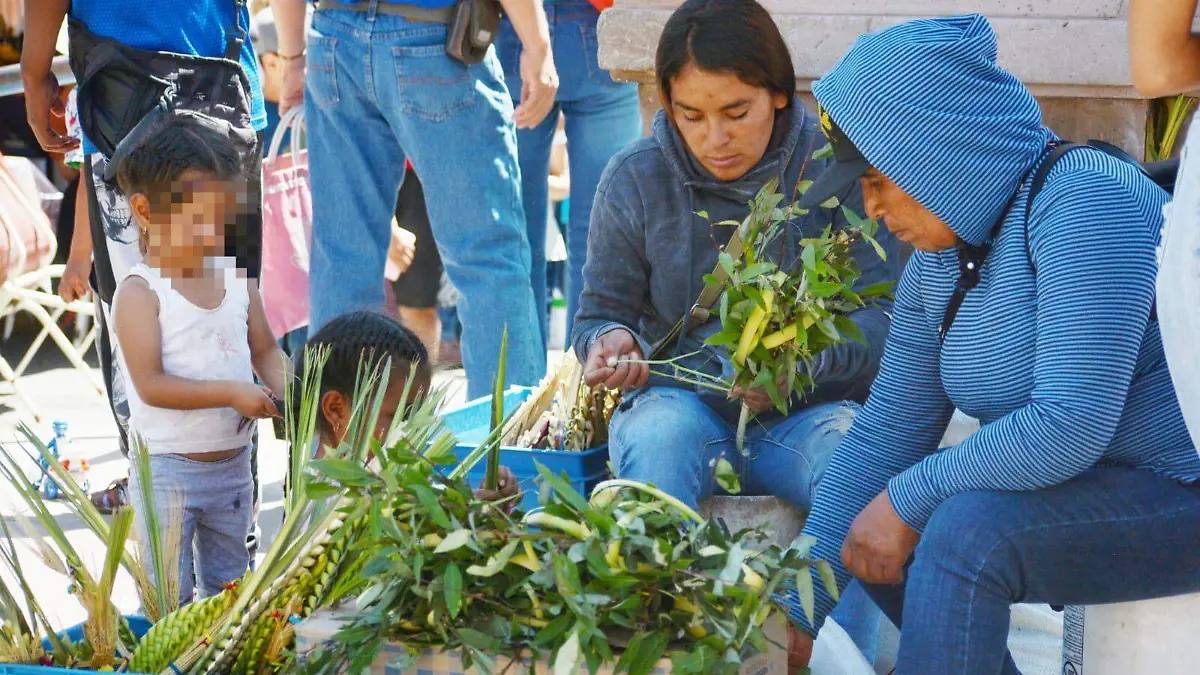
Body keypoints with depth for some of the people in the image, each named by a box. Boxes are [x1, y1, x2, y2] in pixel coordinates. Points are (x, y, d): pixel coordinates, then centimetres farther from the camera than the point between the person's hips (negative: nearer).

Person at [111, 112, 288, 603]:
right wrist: (231, 392, -25)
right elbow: (151, 385, -21)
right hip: (167, 471, -6)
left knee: (230, 584, 20)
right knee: (168, 597, 1)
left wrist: (283, 390, -12)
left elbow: (265, 350, 10)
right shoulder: (141, 294, -16)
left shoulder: (237, 281, 3)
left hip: (233, 464, 6)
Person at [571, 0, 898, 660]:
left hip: (808, 411, -1)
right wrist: (609, 343, -14)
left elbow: (883, 316, -8)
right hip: (683, 400, 1)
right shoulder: (633, 178, 2)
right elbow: (601, 311, 11)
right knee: (657, 436, -35)